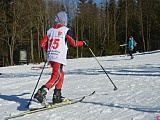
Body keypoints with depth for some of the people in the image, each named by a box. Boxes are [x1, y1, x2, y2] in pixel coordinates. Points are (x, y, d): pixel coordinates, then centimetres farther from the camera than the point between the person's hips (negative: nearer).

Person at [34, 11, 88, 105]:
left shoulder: (50, 30, 14)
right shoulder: (66, 30, -2)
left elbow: (43, 43, 11)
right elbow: (74, 43, -4)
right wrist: (83, 43, 13)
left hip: (50, 56, 7)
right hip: (59, 57, -7)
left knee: (61, 75, 20)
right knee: (56, 77, -8)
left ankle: (57, 96, 20)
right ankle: (41, 92, -24)